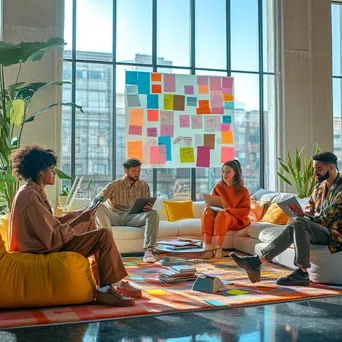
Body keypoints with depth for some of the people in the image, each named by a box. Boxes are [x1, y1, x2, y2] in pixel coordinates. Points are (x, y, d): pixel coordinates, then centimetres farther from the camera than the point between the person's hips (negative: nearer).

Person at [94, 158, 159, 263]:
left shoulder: (143, 186, 12)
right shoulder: (115, 185, 5)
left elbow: (147, 206, 10)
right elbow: (96, 200, 0)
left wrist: (149, 208, -16)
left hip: (134, 217, 1)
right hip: (115, 217, -1)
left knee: (153, 214, -27)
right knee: (100, 207, -30)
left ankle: (148, 251, -38)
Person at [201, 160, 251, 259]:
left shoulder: (243, 191, -2)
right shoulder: (218, 187, 7)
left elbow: (246, 210, -6)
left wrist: (229, 210, -21)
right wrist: (208, 207, -16)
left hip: (236, 219, -3)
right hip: (218, 215, 3)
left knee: (221, 215, -37)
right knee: (207, 212, -30)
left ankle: (219, 249, -36)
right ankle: (208, 248, -36)